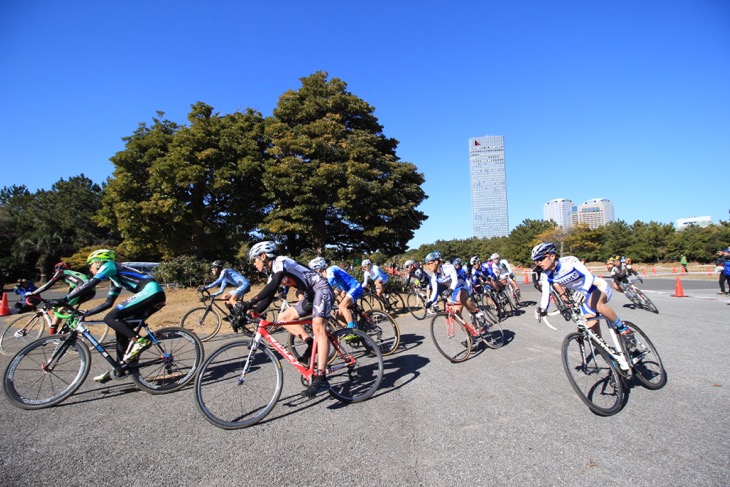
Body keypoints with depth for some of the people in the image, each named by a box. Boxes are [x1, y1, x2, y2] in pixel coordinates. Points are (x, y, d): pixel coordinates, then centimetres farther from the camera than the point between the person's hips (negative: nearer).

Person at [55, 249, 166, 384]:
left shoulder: (109, 265, 6)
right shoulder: (114, 278, 31)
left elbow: (89, 285, -6)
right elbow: (108, 303, 34)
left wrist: (64, 300, -3)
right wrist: (86, 313, 29)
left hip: (151, 291, -9)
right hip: (156, 296, 9)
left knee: (110, 318, -9)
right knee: (122, 328, 14)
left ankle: (138, 341, -14)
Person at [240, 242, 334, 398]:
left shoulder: (281, 261, -13)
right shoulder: (273, 273, 15)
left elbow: (273, 287, -29)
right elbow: (267, 299, 14)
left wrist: (249, 303, -35)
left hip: (321, 289, -10)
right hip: (311, 295, 10)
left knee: (318, 328, -25)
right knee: (284, 317, 8)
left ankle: (321, 379, -31)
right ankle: (311, 343, 3)